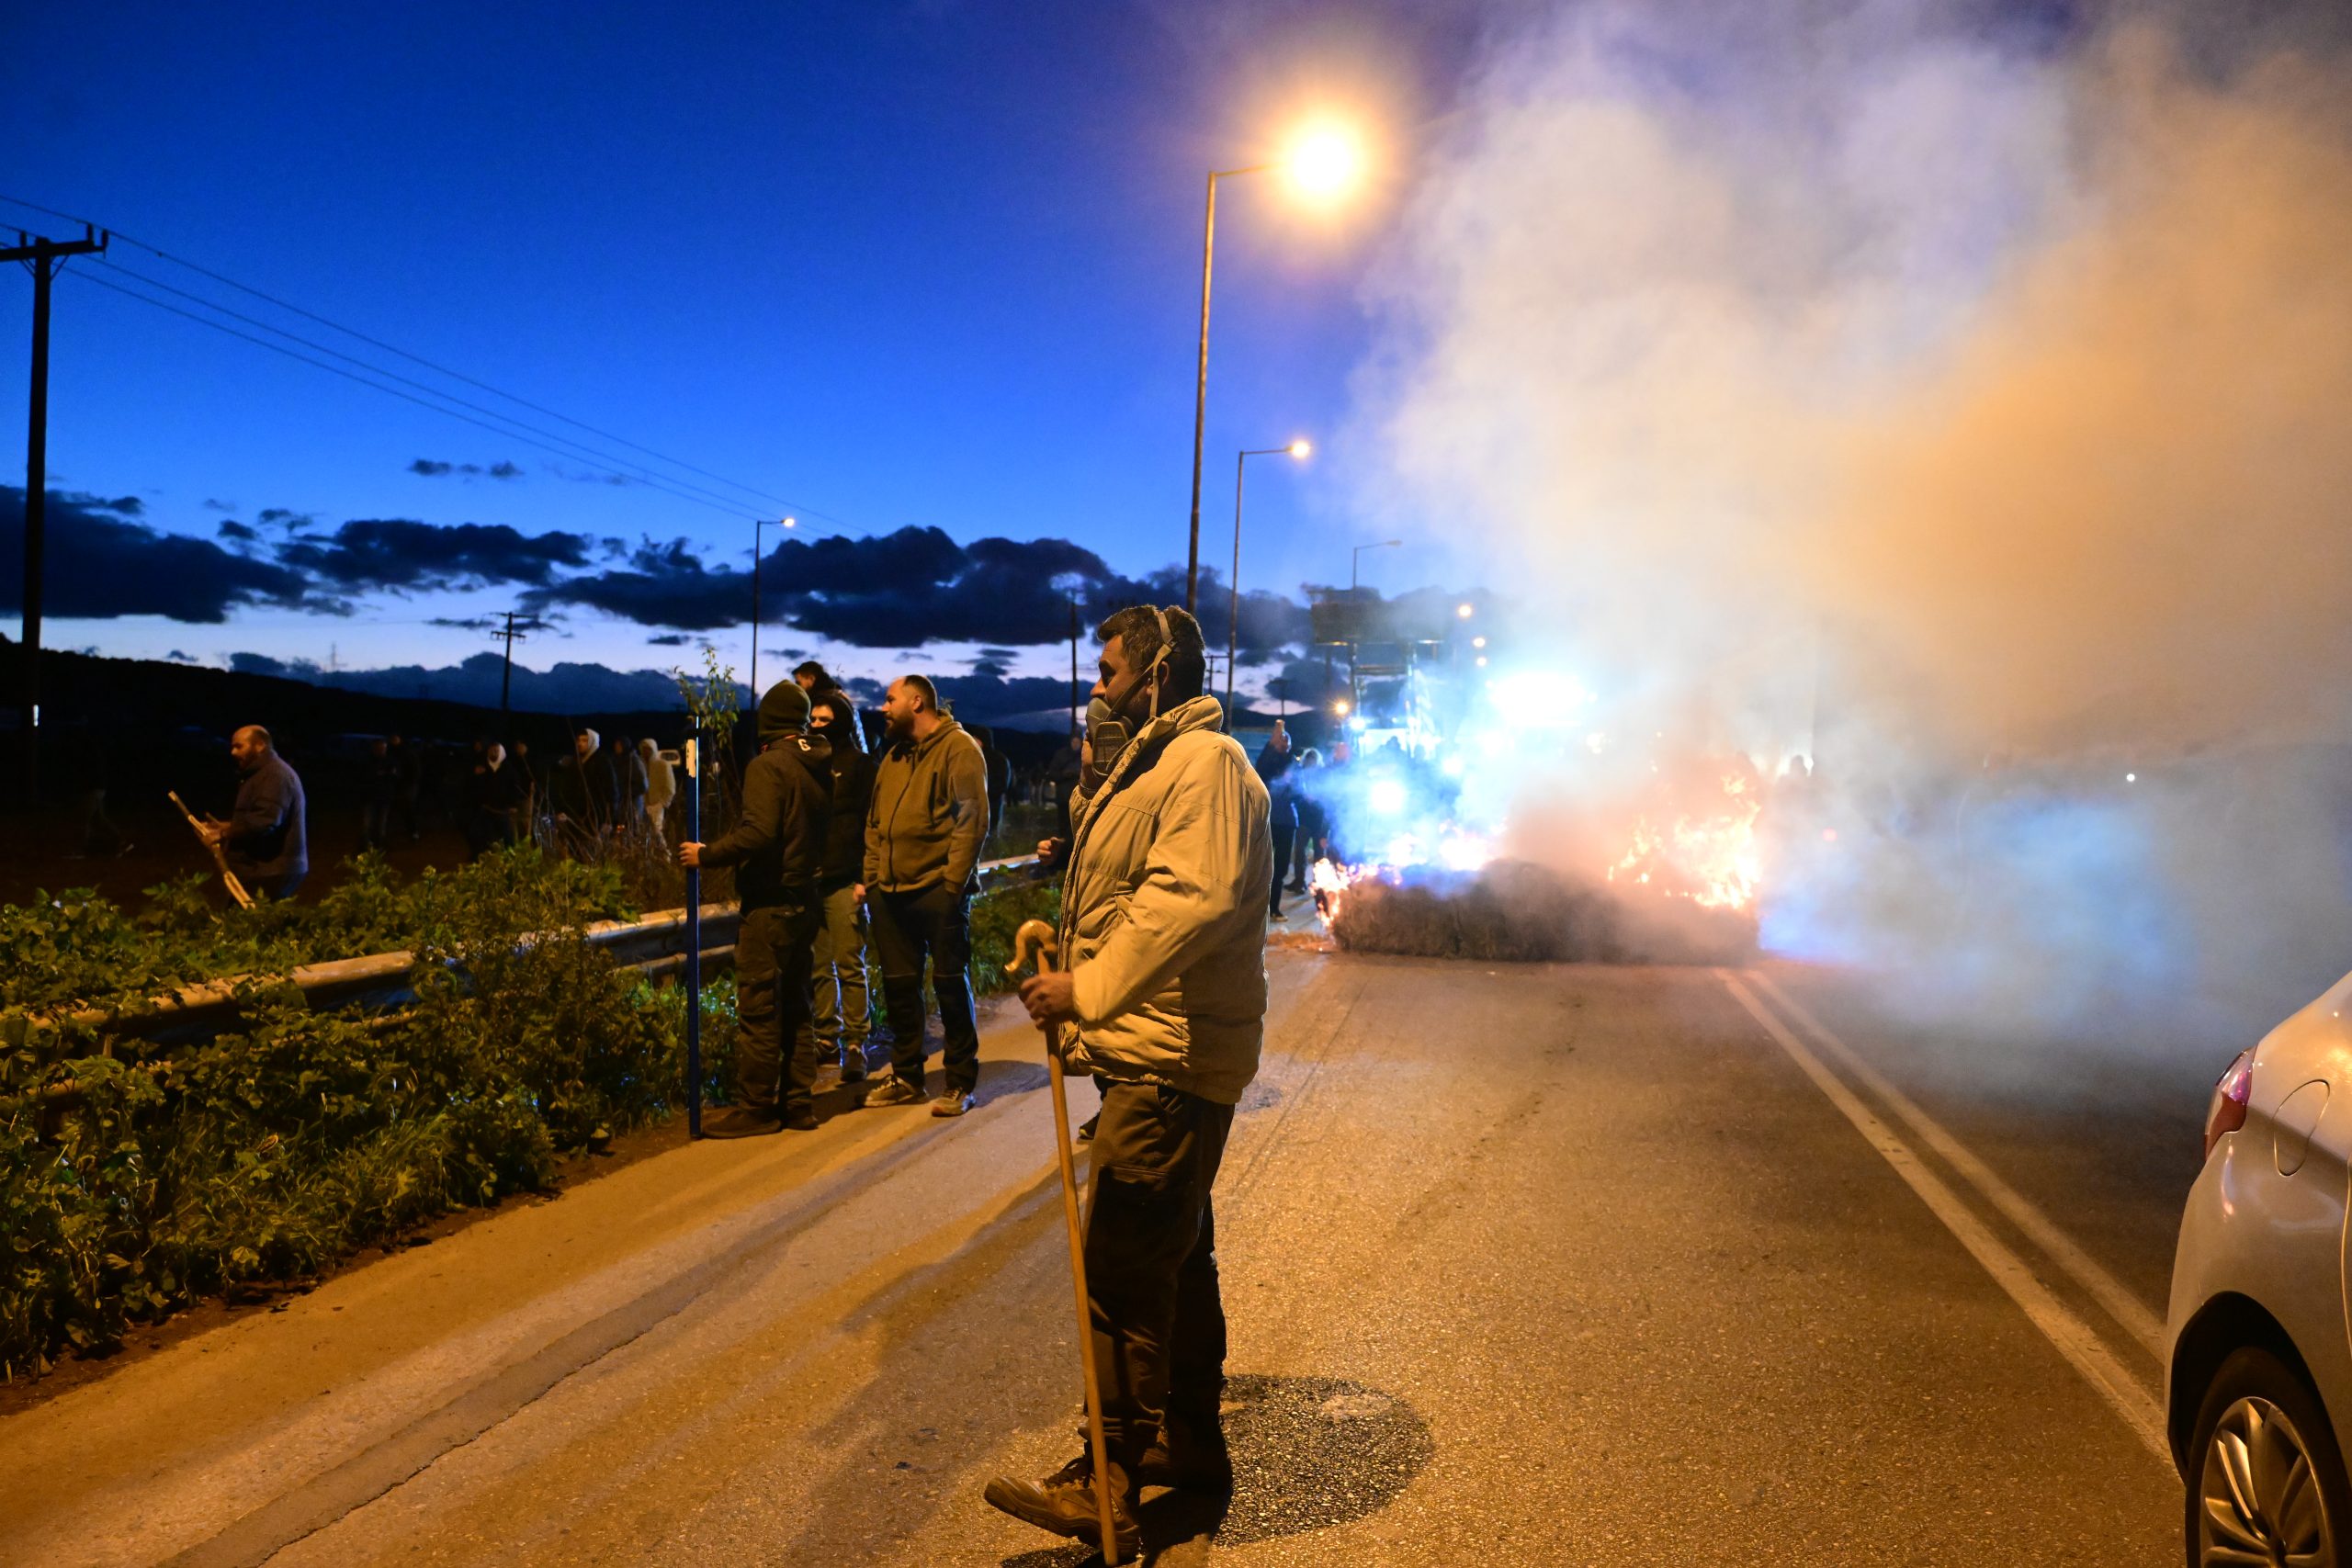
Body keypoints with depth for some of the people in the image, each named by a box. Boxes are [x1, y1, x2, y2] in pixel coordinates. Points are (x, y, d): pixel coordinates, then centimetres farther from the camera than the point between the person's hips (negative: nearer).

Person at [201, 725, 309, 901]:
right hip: (262, 872, 11)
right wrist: (224, 826, 13)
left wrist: (223, 834, -18)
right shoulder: (262, 773, 21)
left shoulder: (274, 775, -16)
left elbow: (264, 822, -26)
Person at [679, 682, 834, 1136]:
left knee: (758, 1009, -2)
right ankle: (798, 1102, 18)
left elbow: (758, 834, -23)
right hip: (805, 900, 8)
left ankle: (755, 1107, 3)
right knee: (794, 1006, 14)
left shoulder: (767, 766, -13)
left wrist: (706, 855, -14)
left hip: (769, 903, -8)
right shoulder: (819, 768, 11)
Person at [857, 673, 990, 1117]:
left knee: (950, 983, 0)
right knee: (898, 985, 12)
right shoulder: (893, 756, 18)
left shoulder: (958, 747, -6)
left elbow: (972, 819, -13)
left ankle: (960, 1083, 10)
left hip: (939, 890, -7)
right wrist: (869, 876, 11)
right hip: (891, 891, 7)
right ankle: (906, 1077, 24)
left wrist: (953, 882, -18)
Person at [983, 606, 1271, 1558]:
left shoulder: (1205, 763, -13)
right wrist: (1058, 946, 9)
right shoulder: (1149, 766, 21)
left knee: (1123, 1269, -7)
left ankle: (1108, 1486, 1)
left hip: (1169, 1067, -11)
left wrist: (1088, 989, -26)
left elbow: (1190, 900, -26)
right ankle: (1193, 1445, 32)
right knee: (1173, 1257, 18)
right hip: (1153, 1058, 11)